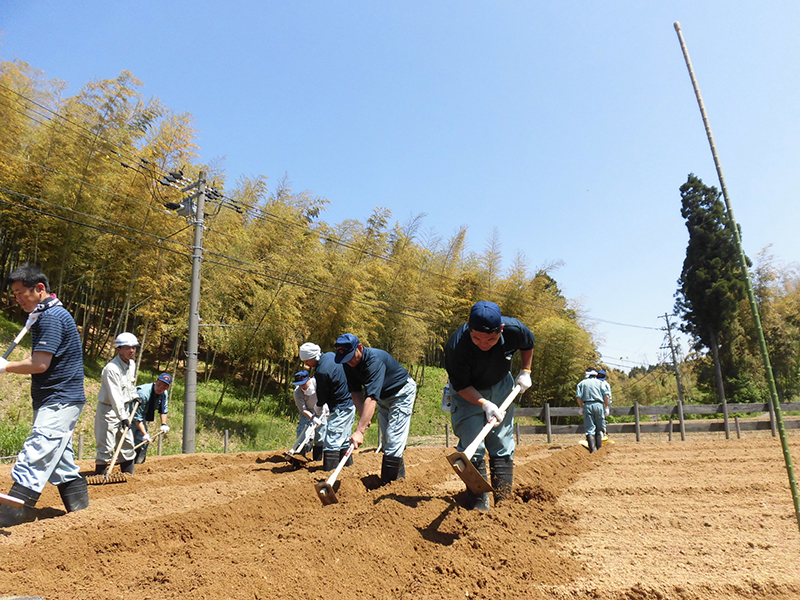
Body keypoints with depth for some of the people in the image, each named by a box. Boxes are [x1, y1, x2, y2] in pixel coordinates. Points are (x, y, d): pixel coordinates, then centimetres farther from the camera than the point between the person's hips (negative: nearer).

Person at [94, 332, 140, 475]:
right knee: (107, 446, -7)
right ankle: (100, 476, 5)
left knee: (128, 443, 13)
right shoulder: (111, 369, -23)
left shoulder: (132, 364, 4)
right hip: (109, 410, -8)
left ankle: (129, 473, 23)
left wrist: (134, 395, 15)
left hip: (124, 408, 8)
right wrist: (123, 418, -30)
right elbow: (115, 396, -28)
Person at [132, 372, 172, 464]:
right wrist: (145, 434, -32)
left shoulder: (164, 393, -13)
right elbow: (137, 416, -31)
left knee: (144, 442, 9)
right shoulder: (143, 393, -35)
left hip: (143, 415, 8)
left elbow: (164, 409, 6)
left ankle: (138, 463, 25)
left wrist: (164, 424, -1)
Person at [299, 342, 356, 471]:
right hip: (350, 404, 10)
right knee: (343, 440, 19)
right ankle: (348, 467, 29)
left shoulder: (321, 371, -24)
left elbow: (322, 397, -11)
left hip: (340, 409, -10)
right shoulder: (330, 355, 2)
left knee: (331, 442, -9)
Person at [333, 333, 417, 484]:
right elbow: (356, 392, -10)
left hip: (402, 392, -8)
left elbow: (371, 398, -46)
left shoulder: (374, 360, -38)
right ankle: (399, 476, 25)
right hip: (383, 396, 8)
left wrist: (359, 431, -52)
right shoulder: (349, 364, -14)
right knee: (387, 440, 12)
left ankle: (388, 484, -11)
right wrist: (363, 417, -24)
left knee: (394, 439, -14)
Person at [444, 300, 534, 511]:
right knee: (472, 448, -9)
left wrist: (525, 372, 1)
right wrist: (485, 404, -34)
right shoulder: (456, 346, -37)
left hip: (500, 386, 3)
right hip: (468, 393, -3)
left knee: (502, 446, 7)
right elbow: (461, 386, -24)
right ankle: (478, 506, 2)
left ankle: (504, 501, 18)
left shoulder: (514, 330, -27)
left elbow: (528, 344, 0)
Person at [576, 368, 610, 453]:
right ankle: (599, 447, 9)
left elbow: (578, 397, 2)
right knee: (599, 429, 10)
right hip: (598, 405, 0)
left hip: (587, 405, 0)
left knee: (589, 429, -2)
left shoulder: (582, 383, 13)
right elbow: (606, 396, 1)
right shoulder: (600, 382, 14)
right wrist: (606, 407, 10)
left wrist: (582, 407, 12)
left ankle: (593, 449, -11)